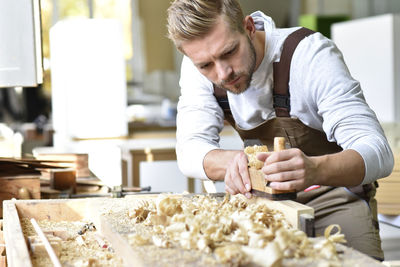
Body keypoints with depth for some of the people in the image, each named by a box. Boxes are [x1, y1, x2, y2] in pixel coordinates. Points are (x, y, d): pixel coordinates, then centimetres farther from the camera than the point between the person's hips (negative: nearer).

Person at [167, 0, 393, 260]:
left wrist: (314, 170, -53)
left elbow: (379, 152, -32)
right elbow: (190, 149, -17)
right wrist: (233, 161, -40)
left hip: (333, 197, -4)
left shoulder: (310, 53, -25)